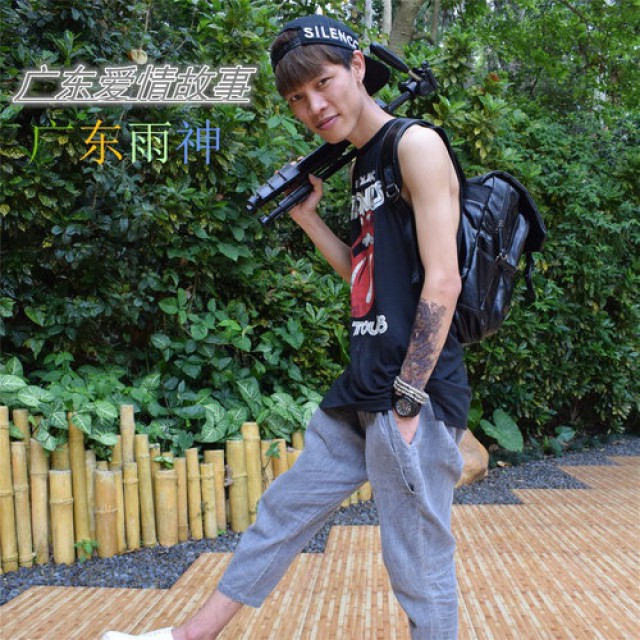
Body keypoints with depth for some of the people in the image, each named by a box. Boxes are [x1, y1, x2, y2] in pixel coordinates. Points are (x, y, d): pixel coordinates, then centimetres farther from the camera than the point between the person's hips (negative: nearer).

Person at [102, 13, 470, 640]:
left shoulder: (414, 145, -11)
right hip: (359, 395, 9)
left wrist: (406, 401, -17)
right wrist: (307, 217, 11)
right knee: (285, 508, 17)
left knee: (418, 568, 1)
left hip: (414, 394, -9)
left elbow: (441, 283, -17)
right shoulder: (363, 167, 15)